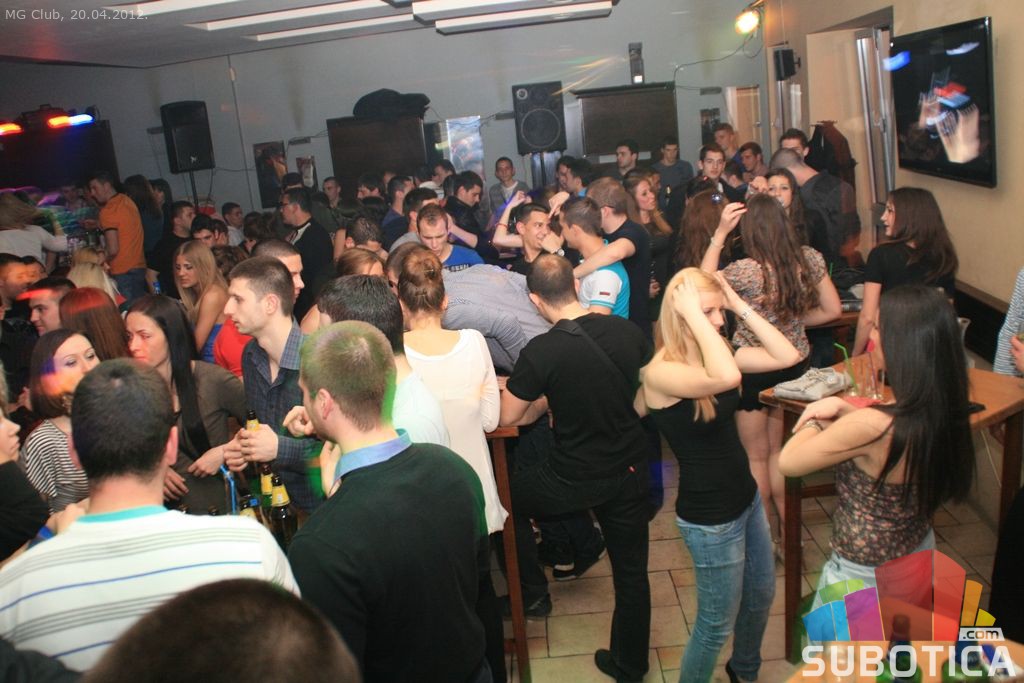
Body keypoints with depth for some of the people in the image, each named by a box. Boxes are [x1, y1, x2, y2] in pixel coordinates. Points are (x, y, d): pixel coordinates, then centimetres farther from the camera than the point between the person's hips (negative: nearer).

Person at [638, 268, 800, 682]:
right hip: (709, 517, -8)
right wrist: (694, 315, -34)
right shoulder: (661, 372, -26)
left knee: (761, 595, 27)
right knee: (717, 623, 11)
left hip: (746, 497, 8)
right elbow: (727, 377, -44)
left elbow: (787, 356, -6)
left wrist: (740, 305, -11)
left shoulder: (713, 353, -1)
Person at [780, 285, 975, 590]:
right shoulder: (945, 412, -12)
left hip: (863, 574, -7)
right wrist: (841, 407, -8)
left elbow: (788, 462, -23)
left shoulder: (872, 425, -35)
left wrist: (819, 417, -7)